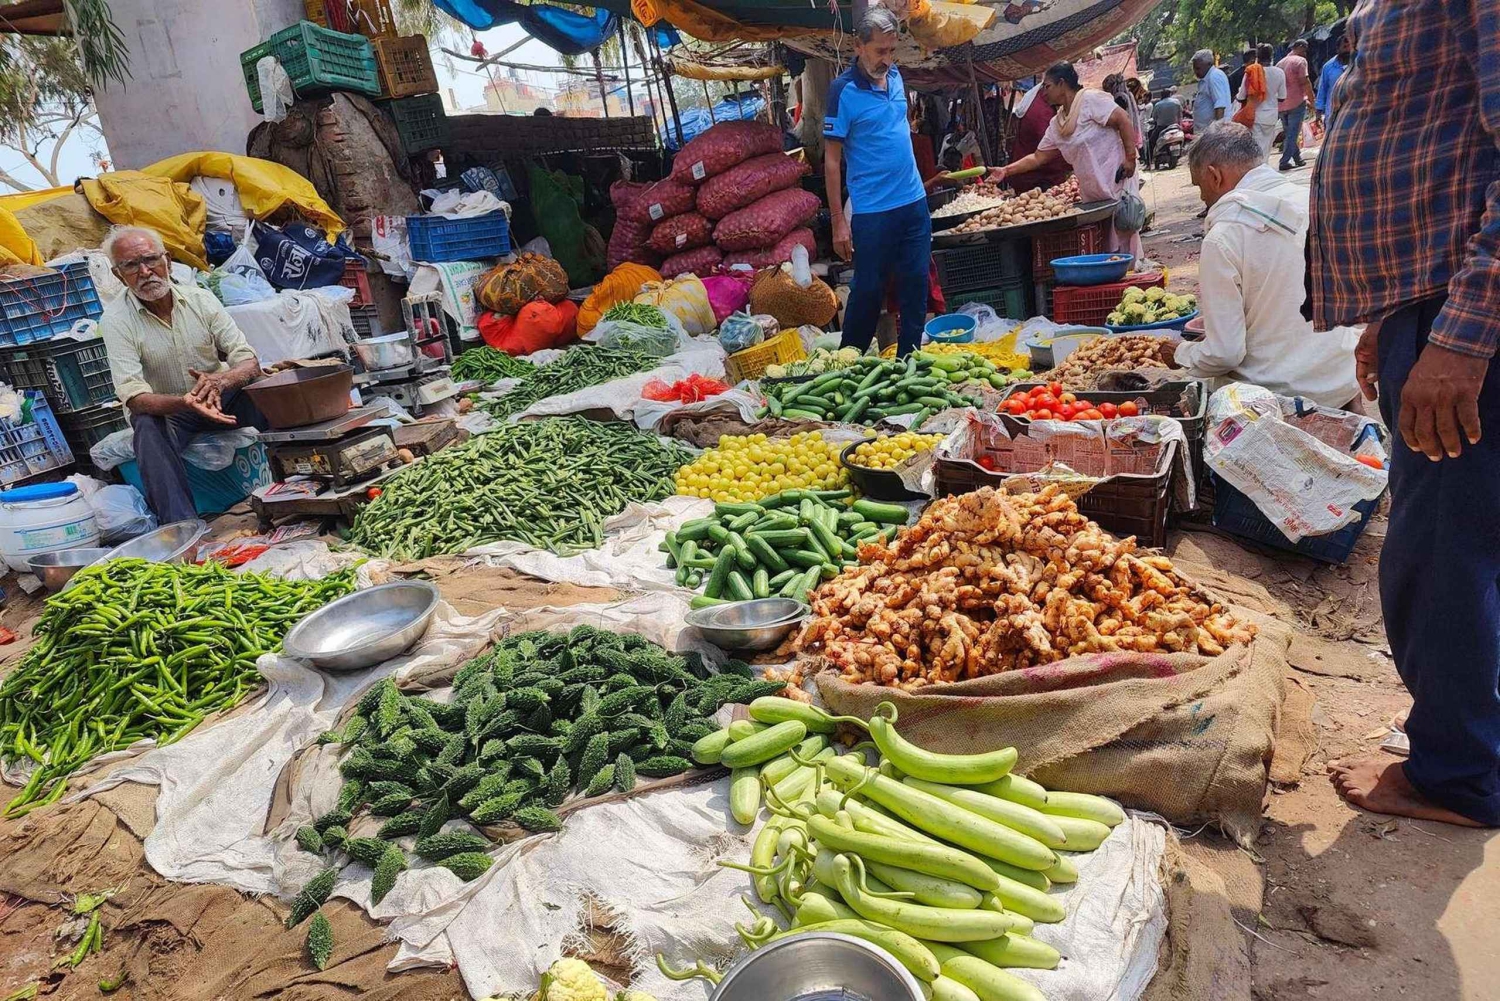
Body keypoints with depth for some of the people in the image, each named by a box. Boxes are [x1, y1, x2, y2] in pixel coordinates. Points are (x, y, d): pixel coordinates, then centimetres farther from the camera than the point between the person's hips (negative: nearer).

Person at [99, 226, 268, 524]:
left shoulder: (200, 298, -4)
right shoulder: (115, 320, -11)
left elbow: (250, 362, -10)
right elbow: (134, 397, -20)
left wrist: (221, 380, -34)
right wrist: (185, 402, -41)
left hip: (220, 398, 2)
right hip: (164, 410, -2)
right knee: (147, 426, -35)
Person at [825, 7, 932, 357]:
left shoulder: (895, 76, 8)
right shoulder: (844, 90, -11)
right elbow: (832, 159, -11)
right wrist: (838, 221, -15)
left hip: (915, 202, 6)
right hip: (872, 210, -6)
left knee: (916, 285, 8)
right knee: (867, 291, 1)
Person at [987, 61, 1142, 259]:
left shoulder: (1090, 100, -8)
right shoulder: (1057, 124, 16)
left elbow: (1124, 120, -14)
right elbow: (1038, 157, 19)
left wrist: (1130, 158, -19)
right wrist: (1006, 171, 11)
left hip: (1117, 182, -8)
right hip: (1091, 193, 8)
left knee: (1122, 238, -7)